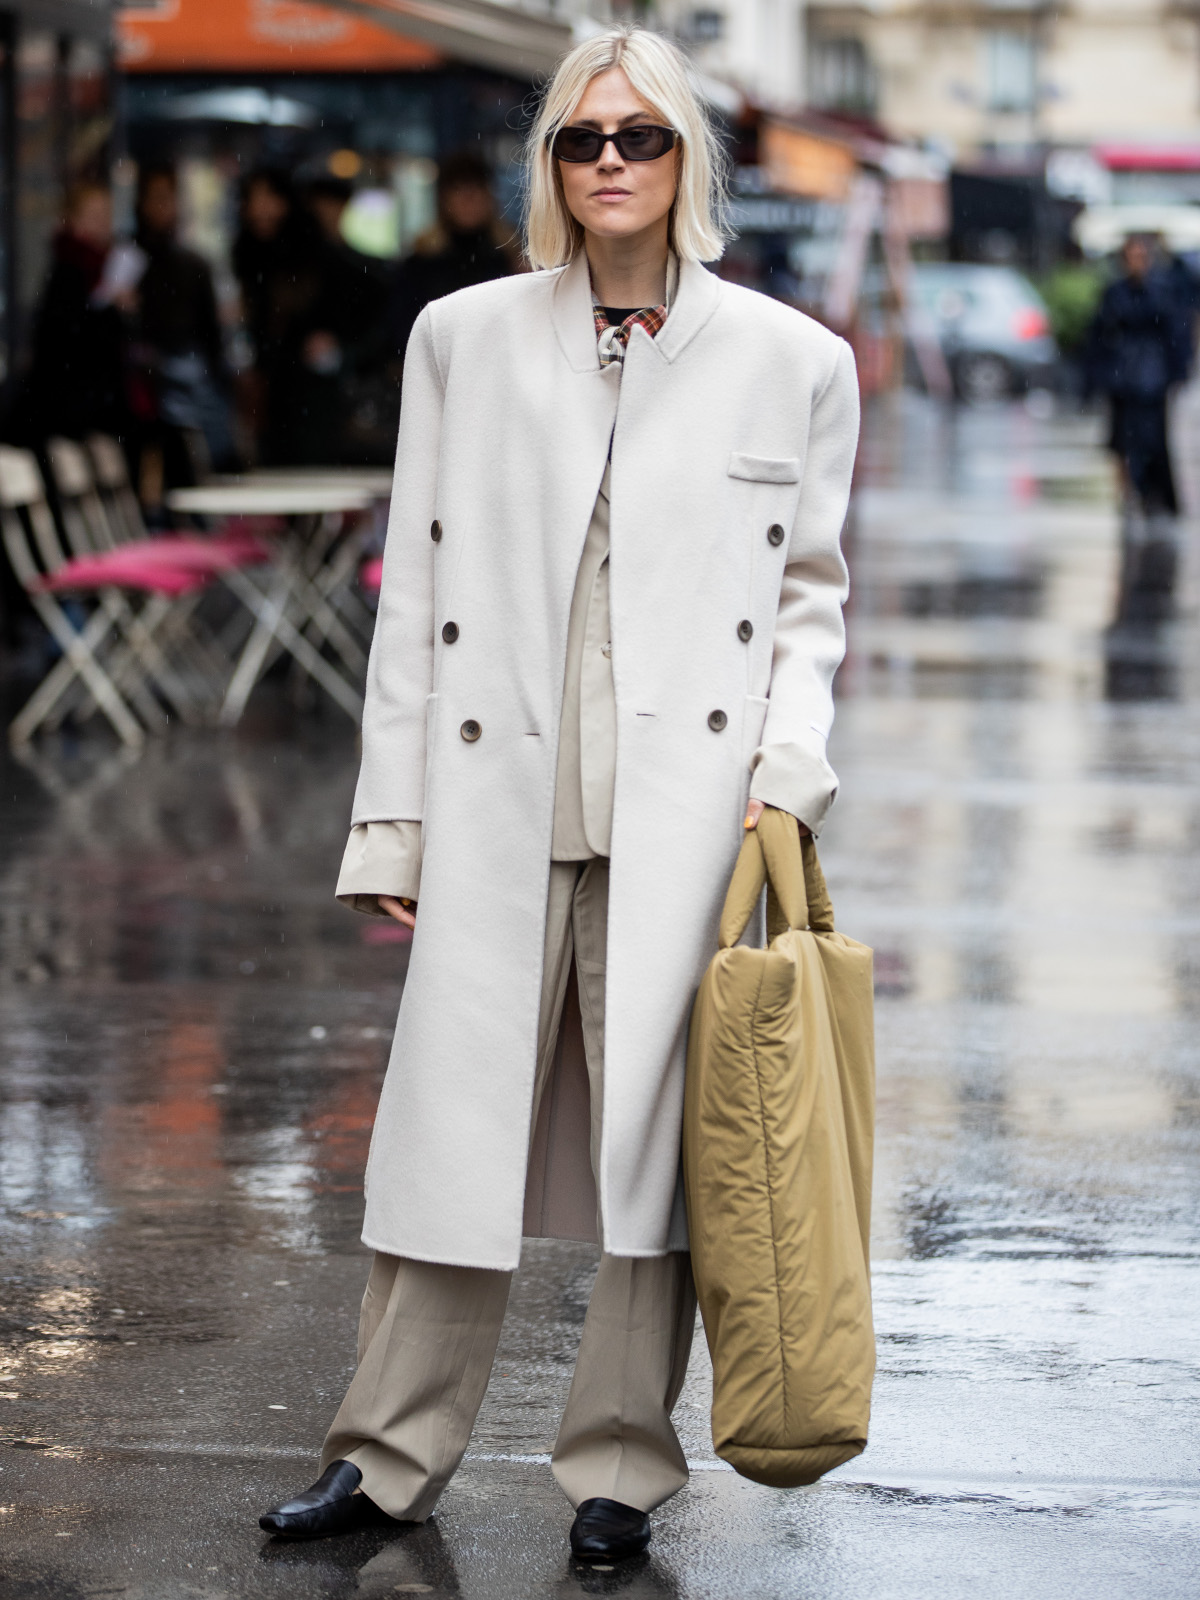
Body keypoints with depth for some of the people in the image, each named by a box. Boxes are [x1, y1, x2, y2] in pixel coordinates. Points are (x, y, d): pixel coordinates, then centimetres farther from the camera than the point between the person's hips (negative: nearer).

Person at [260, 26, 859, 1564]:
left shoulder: (792, 362, 5)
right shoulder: (462, 338, 8)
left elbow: (810, 595, 10)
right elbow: (415, 591, 9)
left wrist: (786, 768, -5)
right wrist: (393, 817, 5)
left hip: (688, 807, -1)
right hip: (499, 800, 1)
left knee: (658, 1130, 3)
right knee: (455, 1117, 3)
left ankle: (619, 1465, 17)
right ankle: (391, 1450, 16)